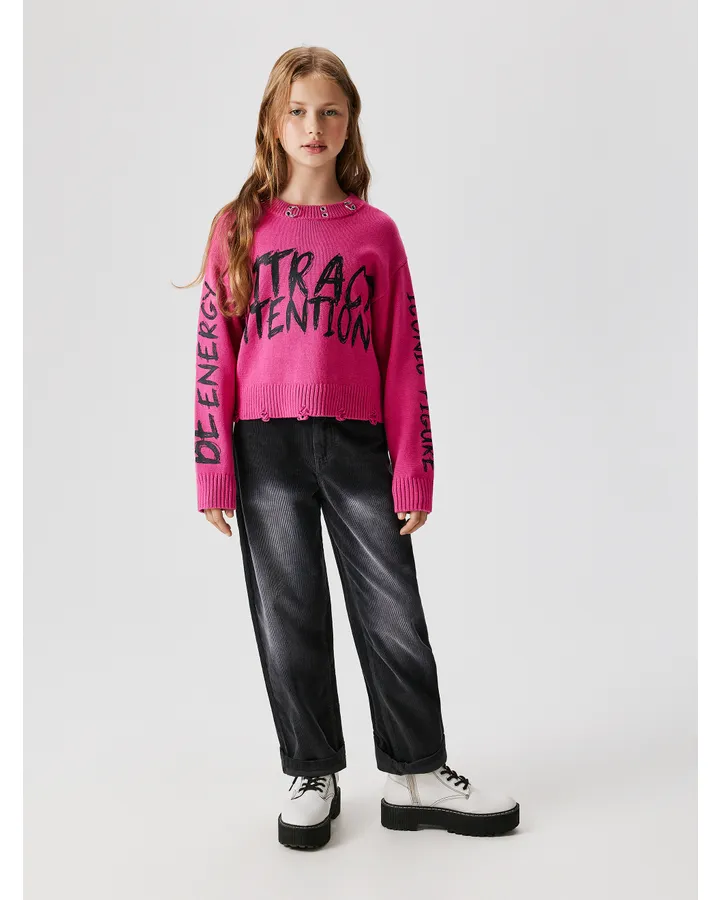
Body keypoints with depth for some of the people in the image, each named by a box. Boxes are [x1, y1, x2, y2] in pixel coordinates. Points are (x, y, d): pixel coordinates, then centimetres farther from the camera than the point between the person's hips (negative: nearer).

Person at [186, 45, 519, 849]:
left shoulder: (376, 231, 6)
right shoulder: (238, 228, 6)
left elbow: (403, 358, 4)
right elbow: (213, 354, 2)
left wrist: (413, 472, 0)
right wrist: (214, 472, -2)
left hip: (357, 445, 0)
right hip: (265, 450, 0)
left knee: (395, 615, 5)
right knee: (289, 620, 9)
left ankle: (415, 776, 23)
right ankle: (312, 776, 26)